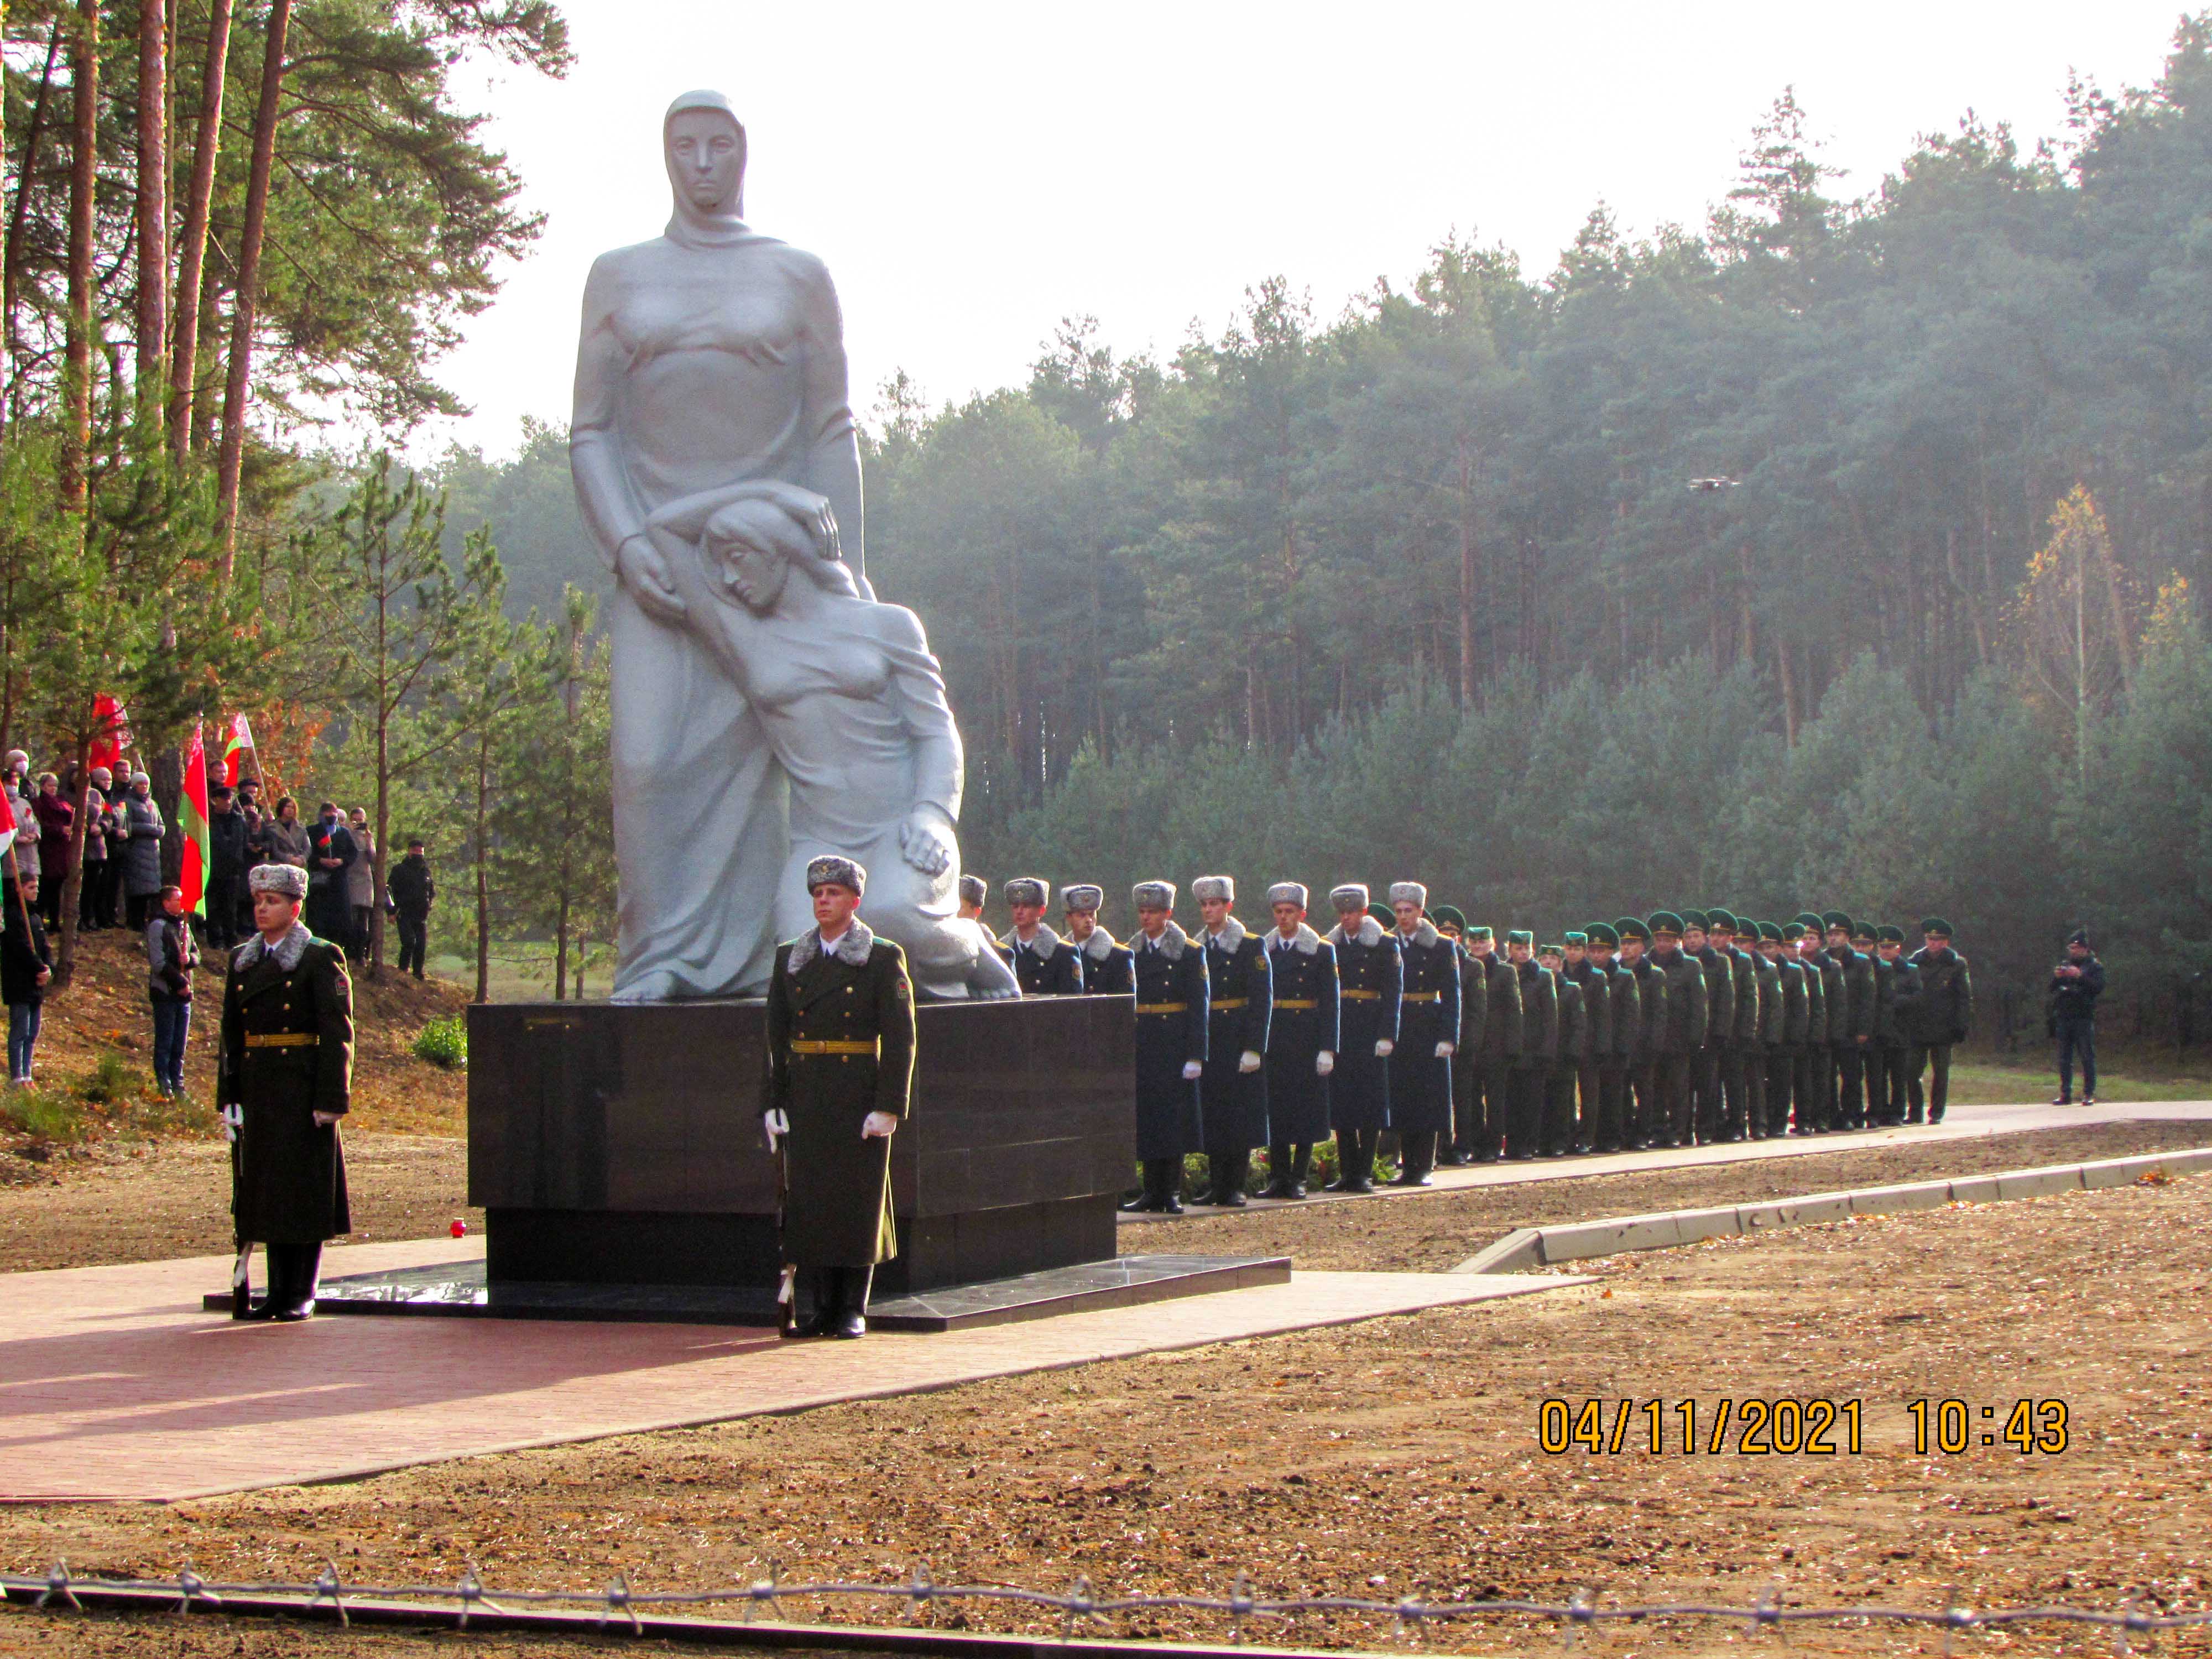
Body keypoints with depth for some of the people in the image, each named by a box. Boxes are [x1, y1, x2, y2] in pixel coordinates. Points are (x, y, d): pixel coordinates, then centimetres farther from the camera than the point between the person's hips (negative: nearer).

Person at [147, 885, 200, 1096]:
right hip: (165, 993, -7)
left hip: (184, 993, 7)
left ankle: (177, 1084, 14)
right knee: (164, 1042, -3)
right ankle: (164, 1085, 1)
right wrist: (181, 983, -13)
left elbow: (197, 955, 16)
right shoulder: (158, 926, -8)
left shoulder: (184, 925, 15)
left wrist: (189, 958, -8)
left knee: (180, 1046, 9)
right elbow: (159, 963, -14)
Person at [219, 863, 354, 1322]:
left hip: (303, 1089, -6)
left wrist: (331, 1099, -14)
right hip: (257, 1090, 6)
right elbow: (232, 1033, 13)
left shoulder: (320, 959, -5)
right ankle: (277, 1291, 14)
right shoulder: (242, 960, 12)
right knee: (265, 1191, 7)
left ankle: (302, 1296, 2)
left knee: (305, 1192, -3)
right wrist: (229, 1096, 6)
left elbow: (337, 1032, -9)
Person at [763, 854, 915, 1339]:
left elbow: (900, 1039, -6)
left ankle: (854, 1311, 7)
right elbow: (776, 1036, 11)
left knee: (859, 1202, -1)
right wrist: (774, 1102, 3)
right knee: (810, 1202, 3)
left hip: (860, 1097, -4)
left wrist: (888, 1107, -13)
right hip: (805, 1096, 4)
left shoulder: (884, 959, -1)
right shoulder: (789, 958, 11)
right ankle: (823, 1309, 11)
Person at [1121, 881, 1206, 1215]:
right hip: (1141, 1046, 4)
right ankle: (1152, 1191, 10)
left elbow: (1198, 1008, -5)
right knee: (1146, 1118, 5)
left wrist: (1195, 1056, -11)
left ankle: (1172, 1193, 2)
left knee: (1174, 1117, -3)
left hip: (1175, 1046, -4)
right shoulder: (1132, 953, 10)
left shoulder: (1190, 953, -2)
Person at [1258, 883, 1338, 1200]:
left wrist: (1327, 1050, -8)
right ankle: (1279, 1177, 9)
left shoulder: (1322, 951, 1)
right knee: (1275, 1111, 2)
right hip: (1271, 1041, 2)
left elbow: (1329, 1004, -2)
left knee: (1306, 1111, -1)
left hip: (1306, 1042, -2)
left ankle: (1299, 1179, 5)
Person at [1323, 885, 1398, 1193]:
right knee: (1341, 1103, 3)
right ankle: (1347, 1172, 9)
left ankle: (1364, 1174, 0)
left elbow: (1393, 992, -6)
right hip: (1339, 1034, 4)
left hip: (1371, 1032, -4)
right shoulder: (1330, 945, 12)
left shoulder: (1385, 944, -1)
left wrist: (1386, 1036, -14)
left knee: (1370, 1102, -4)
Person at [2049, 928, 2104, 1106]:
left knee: (2087, 1057, -5)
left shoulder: (2094, 966, 5)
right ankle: (2065, 1094, 7)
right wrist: (2056, 978, -5)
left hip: (2084, 1018, -4)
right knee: (2064, 1058, 4)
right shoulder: (2063, 966, 19)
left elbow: (2098, 988, -9)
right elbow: (2052, 989, 15)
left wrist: (2080, 976, -18)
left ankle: (2089, 1094, -3)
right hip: (2063, 1018, 4)